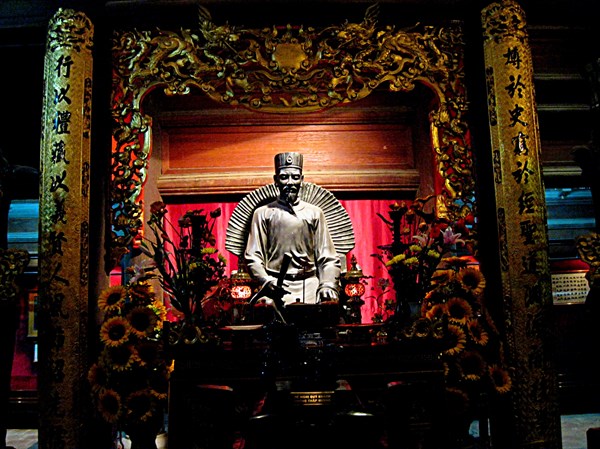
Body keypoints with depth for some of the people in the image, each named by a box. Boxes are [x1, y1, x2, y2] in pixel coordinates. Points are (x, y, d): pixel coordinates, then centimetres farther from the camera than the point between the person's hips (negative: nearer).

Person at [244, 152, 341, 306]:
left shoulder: (314, 213, 15)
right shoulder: (263, 214, 12)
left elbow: (328, 258, 10)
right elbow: (253, 257, 6)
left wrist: (328, 285, -7)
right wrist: (266, 281, -12)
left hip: (309, 289, 2)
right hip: (276, 289, -1)